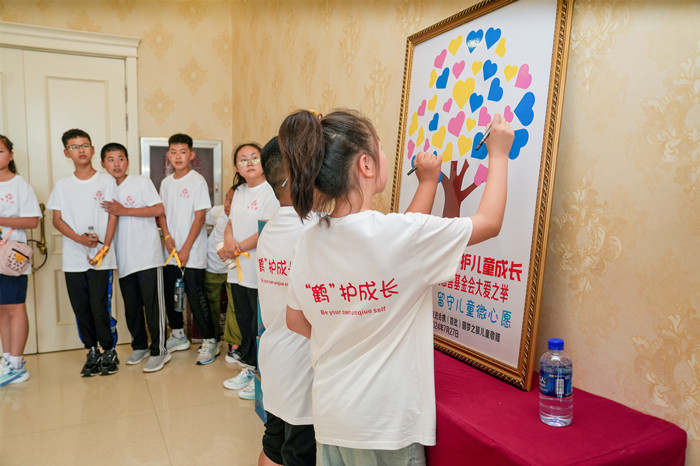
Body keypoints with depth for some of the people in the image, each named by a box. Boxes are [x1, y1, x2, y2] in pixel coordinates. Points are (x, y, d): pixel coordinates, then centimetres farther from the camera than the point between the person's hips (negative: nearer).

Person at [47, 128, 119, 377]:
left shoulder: (106, 181, 3)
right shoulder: (62, 185, 9)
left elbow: (113, 216, -1)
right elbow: (57, 219, 7)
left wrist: (104, 248, -10)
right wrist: (79, 238, -11)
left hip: (101, 258, -3)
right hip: (73, 259, 3)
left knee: (101, 307, -5)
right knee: (81, 308, 7)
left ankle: (109, 352, 11)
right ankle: (92, 352, 20)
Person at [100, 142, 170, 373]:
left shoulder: (141, 182, -3)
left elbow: (158, 209, -13)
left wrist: (123, 210, -15)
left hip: (147, 256, -6)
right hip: (123, 259, 6)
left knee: (152, 304, -4)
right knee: (131, 306, 13)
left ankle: (158, 351, 6)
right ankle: (139, 346, 29)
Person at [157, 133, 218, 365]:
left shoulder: (197, 181, -8)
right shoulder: (166, 182, 11)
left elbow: (200, 217, -11)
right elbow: (162, 213, 13)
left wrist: (186, 248, -14)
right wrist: (168, 238, -4)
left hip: (193, 253, -6)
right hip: (170, 252, 6)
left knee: (196, 296, -6)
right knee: (170, 294, 13)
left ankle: (209, 341, 8)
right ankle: (178, 336, 30)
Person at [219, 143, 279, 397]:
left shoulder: (271, 191, -13)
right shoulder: (239, 192, 15)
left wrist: (238, 248, -15)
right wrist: (228, 239, -4)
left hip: (260, 272, -8)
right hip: (239, 270, 8)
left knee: (261, 325, 2)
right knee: (245, 323, 19)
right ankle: (249, 367, 35)